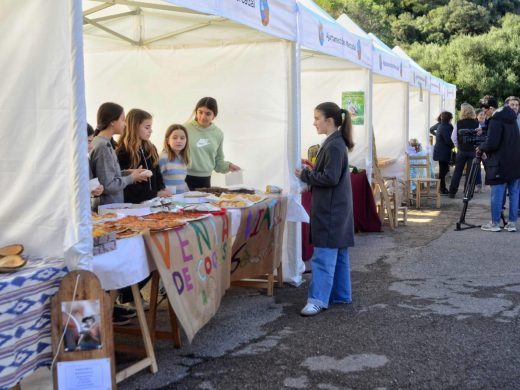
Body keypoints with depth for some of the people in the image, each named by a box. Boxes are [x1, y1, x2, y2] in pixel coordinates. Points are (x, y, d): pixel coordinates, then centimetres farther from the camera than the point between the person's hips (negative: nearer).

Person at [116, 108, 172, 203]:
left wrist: (162, 189, 0)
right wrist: (155, 194, -13)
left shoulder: (151, 149, 14)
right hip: (133, 202, -5)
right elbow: (128, 185, -11)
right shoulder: (122, 153, -7)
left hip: (153, 201, 5)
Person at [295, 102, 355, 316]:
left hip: (331, 210, -10)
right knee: (338, 254, 15)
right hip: (335, 209, 10)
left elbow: (330, 178, -22)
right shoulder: (335, 143, 14)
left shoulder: (334, 146, -17)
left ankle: (318, 299, -7)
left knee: (324, 256, -9)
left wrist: (305, 175, -13)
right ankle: (340, 295, 23)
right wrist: (311, 172, 7)